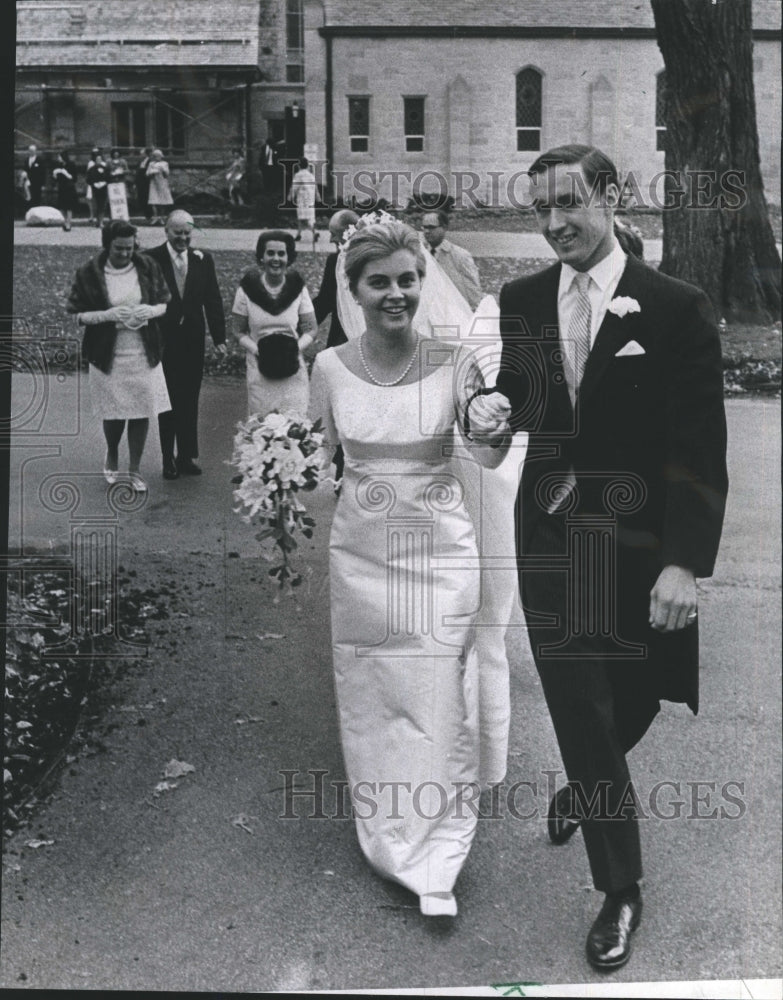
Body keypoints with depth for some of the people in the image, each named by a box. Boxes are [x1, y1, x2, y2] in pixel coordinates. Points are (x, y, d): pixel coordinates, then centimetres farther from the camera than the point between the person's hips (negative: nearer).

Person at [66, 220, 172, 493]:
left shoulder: (148, 267, 0)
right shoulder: (89, 273, -6)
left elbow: (167, 302, 8)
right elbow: (76, 313, -4)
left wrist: (151, 310, -14)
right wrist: (108, 315, -20)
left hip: (144, 354, 2)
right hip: (108, 356, -2)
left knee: (142, 411, 4)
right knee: (114, 413, 5)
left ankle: (135, 470, 19)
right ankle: (112, 455, 37)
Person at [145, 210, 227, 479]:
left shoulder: (203, 260, 3)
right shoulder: (152, 259, -6)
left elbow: (213, 300, 5)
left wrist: (219, 337, 1)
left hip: (193, 340, 3)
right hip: (163, 339, -3)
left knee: (189, 401, 9)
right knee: (167, 401, 5)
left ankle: (187, 456, 20)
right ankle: (168, 459, 13)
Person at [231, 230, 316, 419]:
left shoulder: (298, 288, 1)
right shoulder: (248, 288, -1)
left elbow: (310, 329, 4)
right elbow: (239, 332, 3)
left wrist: (296, 348, -15)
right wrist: (257, 350, -14)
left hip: (293, 371, 0)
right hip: (260, 372, 0)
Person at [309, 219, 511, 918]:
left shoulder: (452, 361, -9)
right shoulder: (330, 367, -2)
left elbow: (486, 454, -17)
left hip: (438, 551, -2)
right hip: (359, 550, 2)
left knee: (437, 701, 1)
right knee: (367, 698, 13)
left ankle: (436, 862, 16)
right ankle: (384, 835, 34)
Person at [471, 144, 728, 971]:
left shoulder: (676, 309, -11)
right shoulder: (521, 301, 2)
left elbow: (701, 452, -12)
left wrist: (684, 562, -19)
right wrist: (500, 410, -9)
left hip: (639, 548, -2)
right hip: (551, 539, 2)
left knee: (631, 703, 14)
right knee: (579, 709, 6)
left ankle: (585, 789, 49)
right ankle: (619, 888, 25)